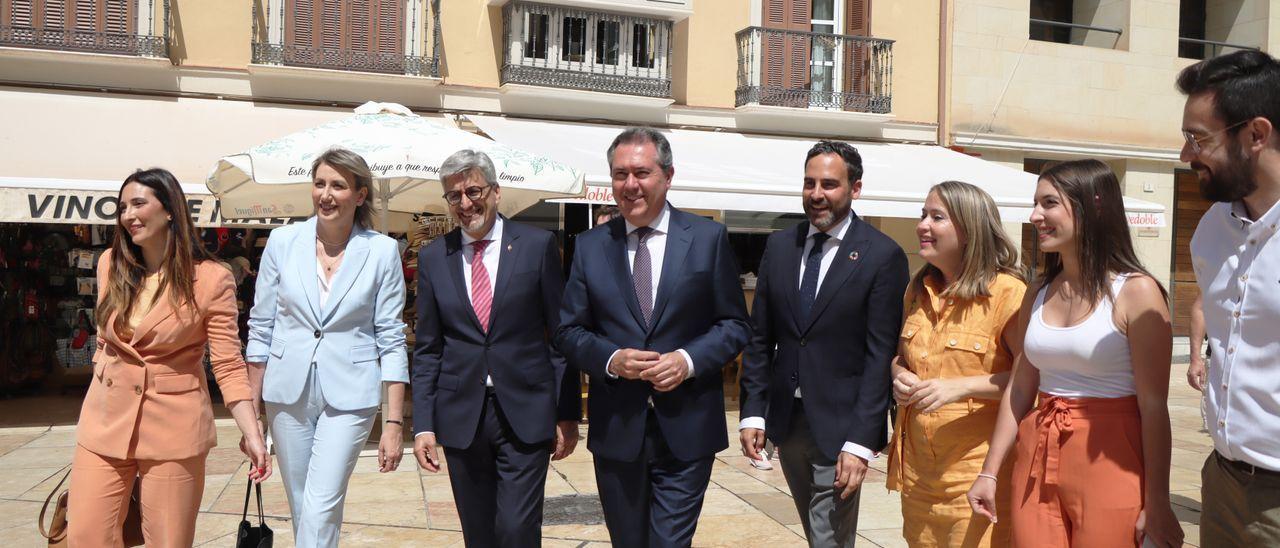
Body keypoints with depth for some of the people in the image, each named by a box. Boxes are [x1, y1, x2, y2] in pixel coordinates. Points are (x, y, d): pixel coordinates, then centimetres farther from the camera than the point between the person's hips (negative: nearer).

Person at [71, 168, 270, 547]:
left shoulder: (211, 279, -10)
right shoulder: (111, 264, 5)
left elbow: (228, 366, -9)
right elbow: (105, 341, 17)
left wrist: (252, 435, -17)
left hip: (173, 428, -4)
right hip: (105, 421, 4)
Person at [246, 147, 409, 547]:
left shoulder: (382, 251, -6)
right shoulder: (283, 241, -1)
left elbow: (391, 339, -5)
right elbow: (260, 327, 5)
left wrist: (394, 424, -8)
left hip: (349, 394, -3)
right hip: (287, 391, 3)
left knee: (320, 509, -9)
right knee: (300, 506, 14)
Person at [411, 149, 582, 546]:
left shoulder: (538, 246, -1)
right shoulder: (433, 258, 6)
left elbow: (561, 335, 1)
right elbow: (427, 349, 8)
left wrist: (568, 414, -2)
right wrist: (423, 424, 2)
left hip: (525, 414, -2)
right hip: (461, 417, 3)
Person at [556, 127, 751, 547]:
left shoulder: (708, 237, 0)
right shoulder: (589, 245, 4)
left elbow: (735, 324, 1)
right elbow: (569, 330, 6)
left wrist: (689, 359, -16)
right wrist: (610, 359, -14)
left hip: (686, 432, -2)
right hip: (615, 432, 3)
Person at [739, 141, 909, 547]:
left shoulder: (882, 255, -10)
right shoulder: (779, 246, 5)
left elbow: (880, 356, -12)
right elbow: (760, 337, 8)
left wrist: (861, 441, -17)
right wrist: (752, 412, 2)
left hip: (839, 425, -5)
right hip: (785, 419, 5)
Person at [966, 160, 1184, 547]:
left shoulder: (1135, 292, -9)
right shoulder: (1037, 296, 8)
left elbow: (1153, 406, -11)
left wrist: (1156, 505, -11)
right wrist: (989, 472, 10)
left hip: (1109, 461, -5)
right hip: (1036, 461, 5)